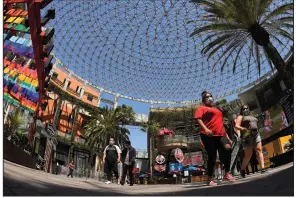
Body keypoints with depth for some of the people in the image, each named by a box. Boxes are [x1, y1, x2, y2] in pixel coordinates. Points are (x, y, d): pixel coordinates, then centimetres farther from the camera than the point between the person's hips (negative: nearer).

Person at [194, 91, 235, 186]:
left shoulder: (217, 110, 29)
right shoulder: (202, 108, 9)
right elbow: (198, 118, -8)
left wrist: (227, 136, 23)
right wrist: (205, 129, -25)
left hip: (220, 135, 5)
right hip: (209, 136, -5)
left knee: (228, 149, -19)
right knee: (212, 157, -5)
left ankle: (227, 174, -6)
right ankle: (210, 179, 8)